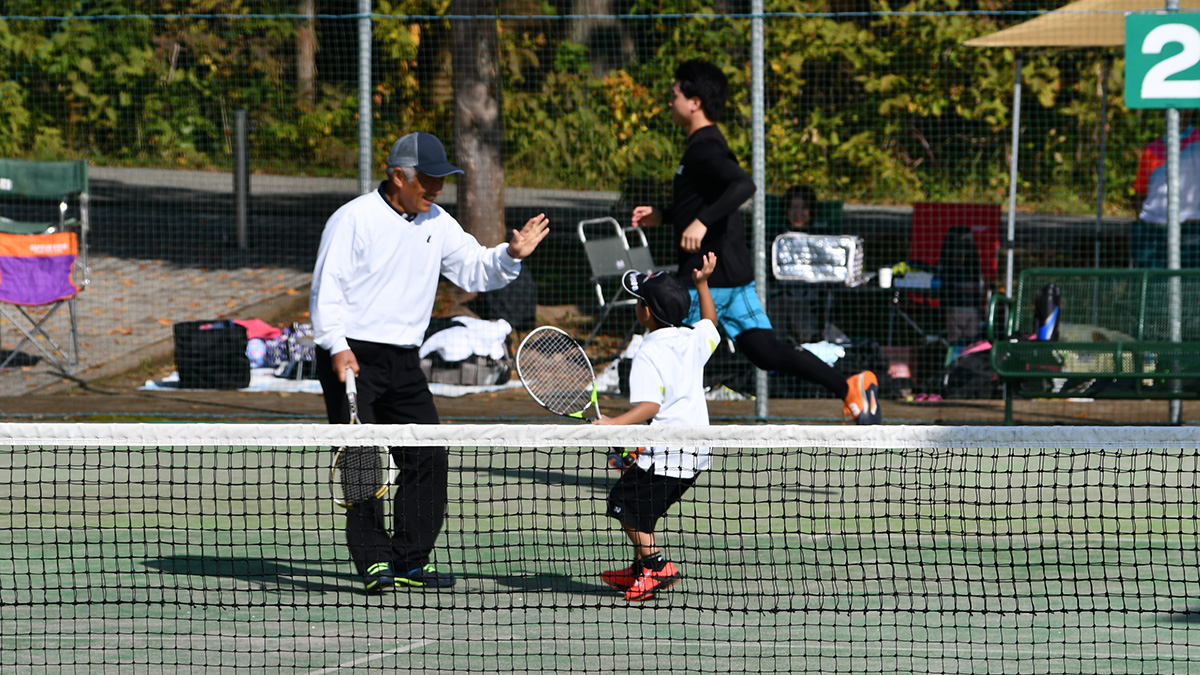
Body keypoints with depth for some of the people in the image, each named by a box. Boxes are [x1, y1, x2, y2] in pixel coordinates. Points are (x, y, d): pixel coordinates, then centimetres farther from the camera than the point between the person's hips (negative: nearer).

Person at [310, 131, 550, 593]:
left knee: (428, 458, 1)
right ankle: (374, 561, -6)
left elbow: (475, 271, 17)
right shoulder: (355, 219, -9)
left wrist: (511, 255, -4)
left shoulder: (437, 225, 11)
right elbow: (327, 289, -12)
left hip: (403, 363, 7)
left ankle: (411, 560, 8)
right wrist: (338, 347, -24)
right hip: (351, 359, -7)